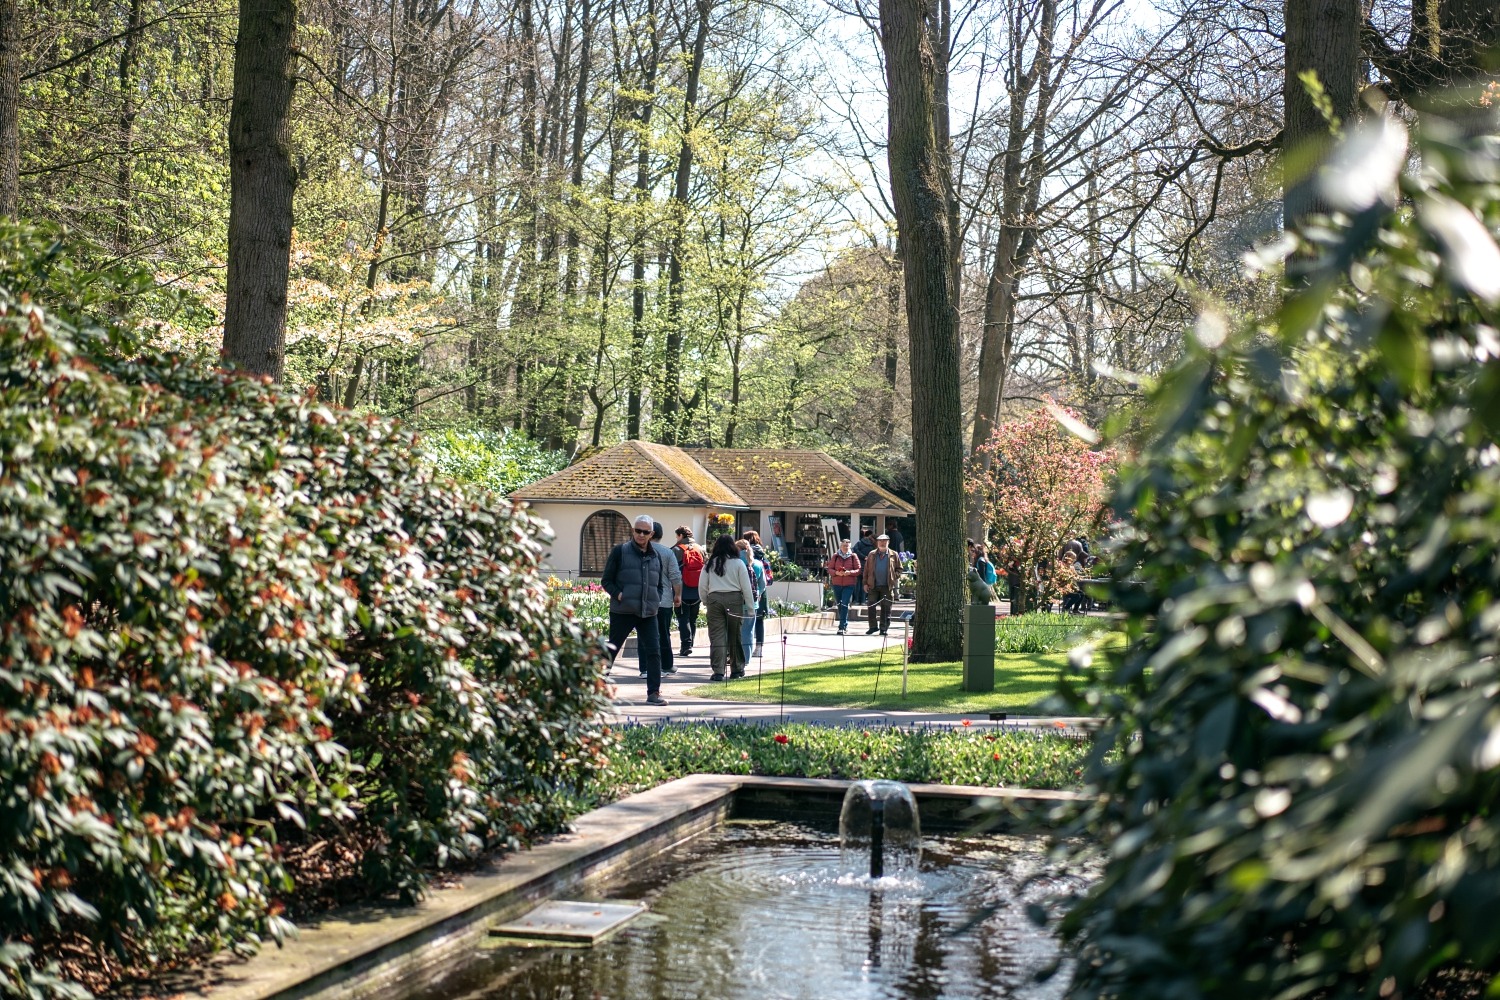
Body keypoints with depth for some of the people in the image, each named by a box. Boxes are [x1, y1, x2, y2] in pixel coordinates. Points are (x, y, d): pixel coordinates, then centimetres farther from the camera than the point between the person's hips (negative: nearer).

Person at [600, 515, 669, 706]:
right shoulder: (620, 552, -2)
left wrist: (656, 600, 6)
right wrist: (618, 595, -16)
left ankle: (654, 693, 1)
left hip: (648, 613, 4)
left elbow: (659, 584, 23)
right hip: (622, 611, -4)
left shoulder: (656, 556, 13)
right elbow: (606, 580, -1)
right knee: (611, 650, 4)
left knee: (653, 651, -4)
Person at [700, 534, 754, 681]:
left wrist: (706, 603, 17)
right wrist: (751, 607, 4)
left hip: (714, 599, 1)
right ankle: (736, 669, 19)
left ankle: (718, 671, -7)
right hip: (734, 599, -1)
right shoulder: (738, 563, 0)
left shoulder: (710, 564, 5)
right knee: (735, 636, 10)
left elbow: (702, 587, 6)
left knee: (717, 636, 0)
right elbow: (746, 587, -1)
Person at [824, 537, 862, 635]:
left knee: (844, 605, -13)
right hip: (836, 584, 3)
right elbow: (829, 569, 6)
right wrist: (836, 573, -14)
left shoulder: (853, 557, 1)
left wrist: (849, 572, -16)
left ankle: (842, 627, -15)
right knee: (840, 605, 9)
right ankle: (845, 625, 24)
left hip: (849, 585, -3)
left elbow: (858, 570, 1)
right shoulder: (835, 556, 6)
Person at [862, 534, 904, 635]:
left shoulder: (894, 555, 5)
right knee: (871, 606, 1)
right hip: (873, 586, 2)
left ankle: (884, 628, 8)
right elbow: (866, 570, 10)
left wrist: (894, 576, -7)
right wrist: (865, 583, 4)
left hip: (887, 586, -2)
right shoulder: (872, 555, 9)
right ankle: (873, 626, 12)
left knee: (885, 608, 1)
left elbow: (899, 569, 11)